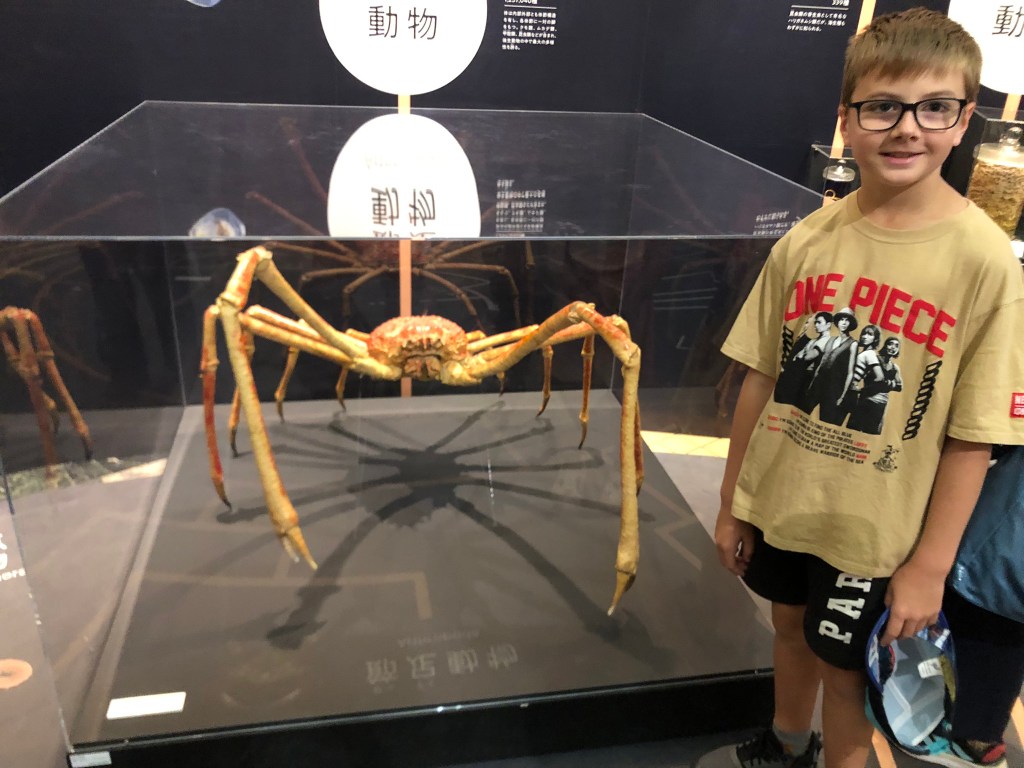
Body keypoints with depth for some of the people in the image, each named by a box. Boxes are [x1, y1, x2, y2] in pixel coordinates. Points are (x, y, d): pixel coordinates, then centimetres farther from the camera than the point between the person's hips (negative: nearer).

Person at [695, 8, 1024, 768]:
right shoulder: (807, 241, -8)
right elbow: (761, 378, -2)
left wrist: (930, 565, -11)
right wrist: (732, 501, 4)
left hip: (875, 532, -4)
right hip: (778, 502, 4)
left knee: (845, 668, 14)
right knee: (792, 625, 25)